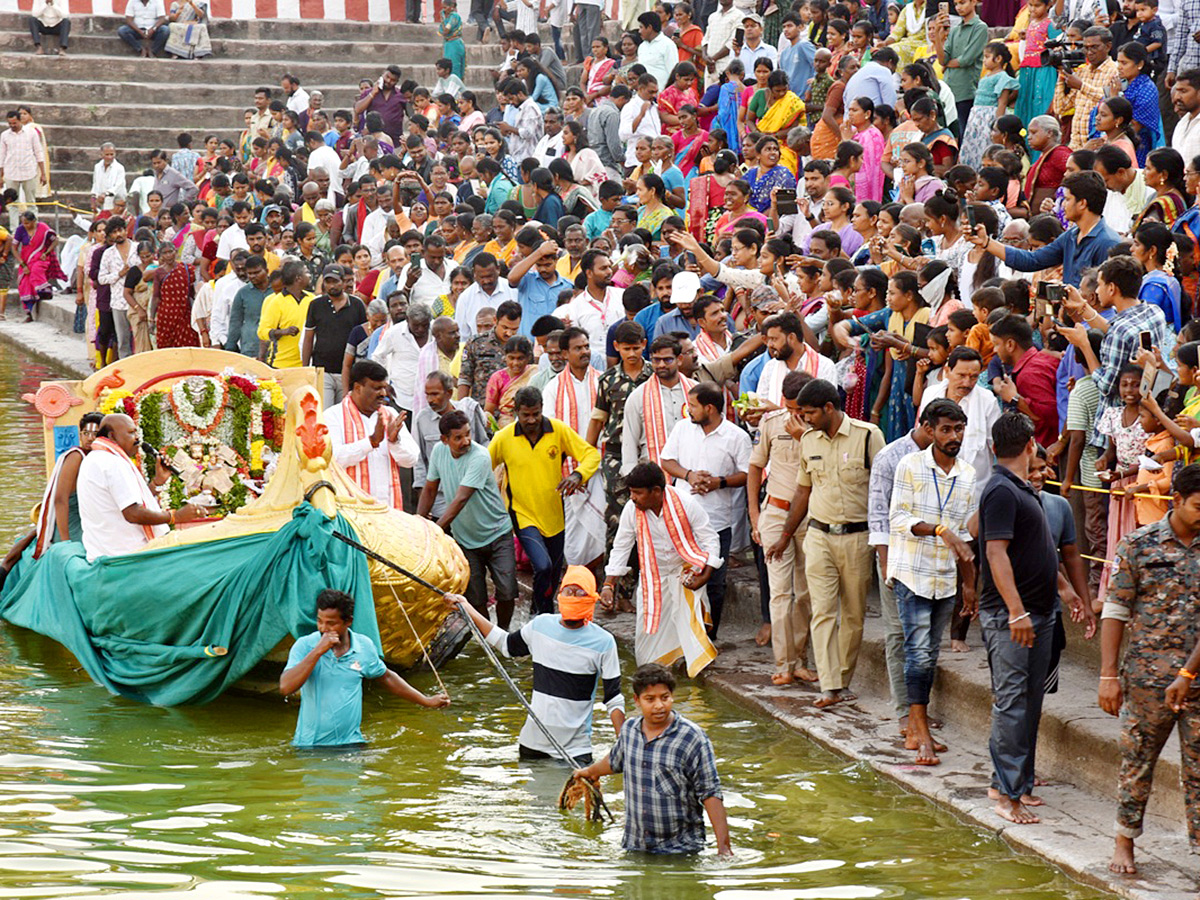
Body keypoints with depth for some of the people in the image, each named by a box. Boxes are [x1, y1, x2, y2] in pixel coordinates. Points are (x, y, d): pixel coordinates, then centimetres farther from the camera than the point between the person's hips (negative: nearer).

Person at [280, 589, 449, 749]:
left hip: (350, 743, 1)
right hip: (308, 744, -1)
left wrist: (427, 702, 25)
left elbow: (386, 678, 21)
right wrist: (318, 651, -21)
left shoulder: (365, 647, 3)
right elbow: (285, 688, -18)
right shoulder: (304, 646, -5)